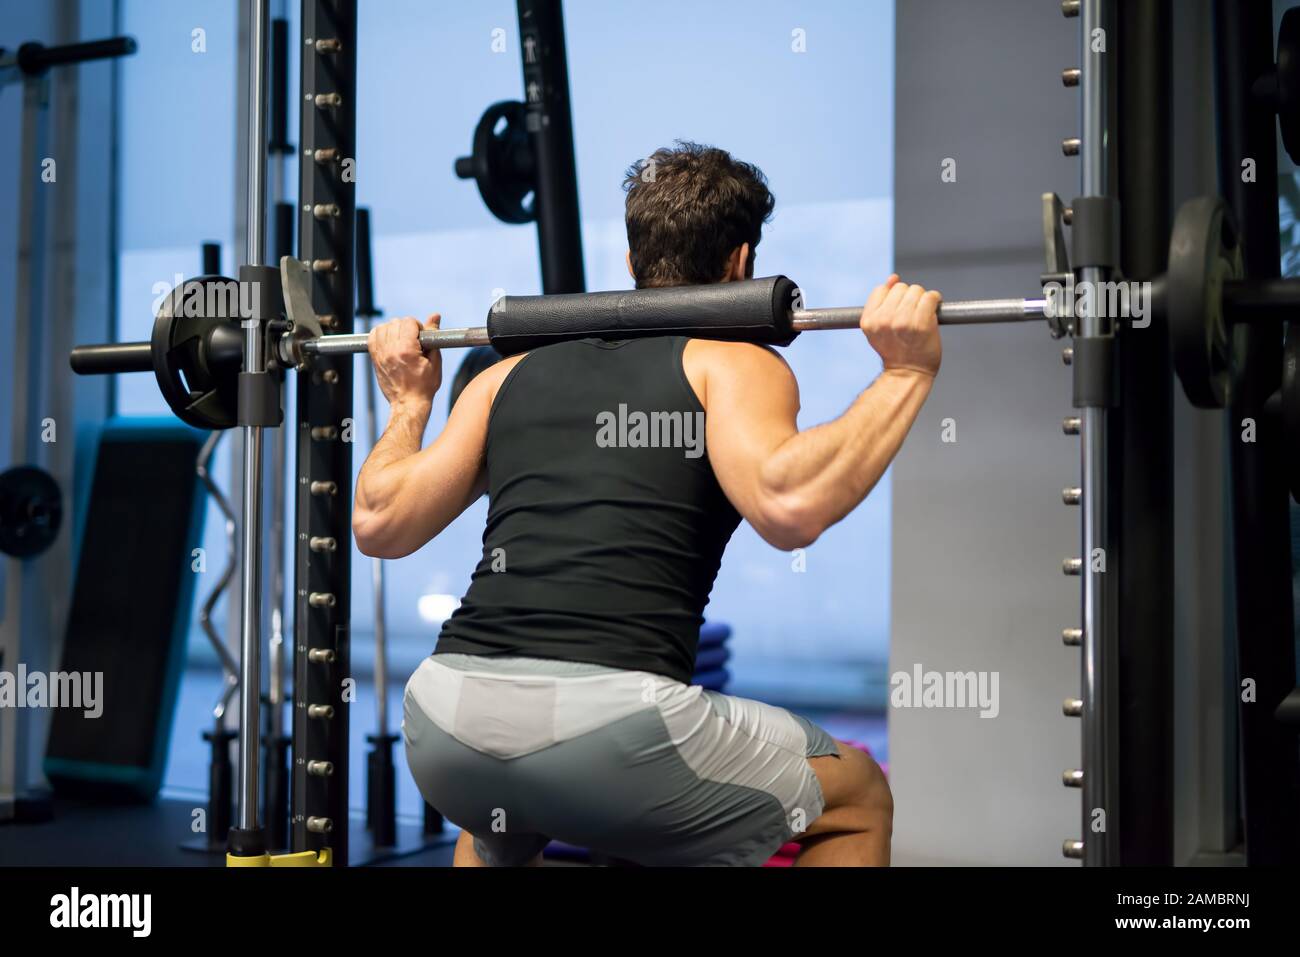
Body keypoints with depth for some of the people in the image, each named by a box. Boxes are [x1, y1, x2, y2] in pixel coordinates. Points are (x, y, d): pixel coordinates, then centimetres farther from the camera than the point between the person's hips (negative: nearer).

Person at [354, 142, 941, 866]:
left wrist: (409, 403, 36)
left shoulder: (516, 373, 22)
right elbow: (788, 505, -13)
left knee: (504, 826, 43)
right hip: (608, 720, -6)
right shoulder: (729, 363, 8)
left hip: (448, 719, 6)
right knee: (858, 804, 20)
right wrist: (905, 374, -3)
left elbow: (380, 523, 20)